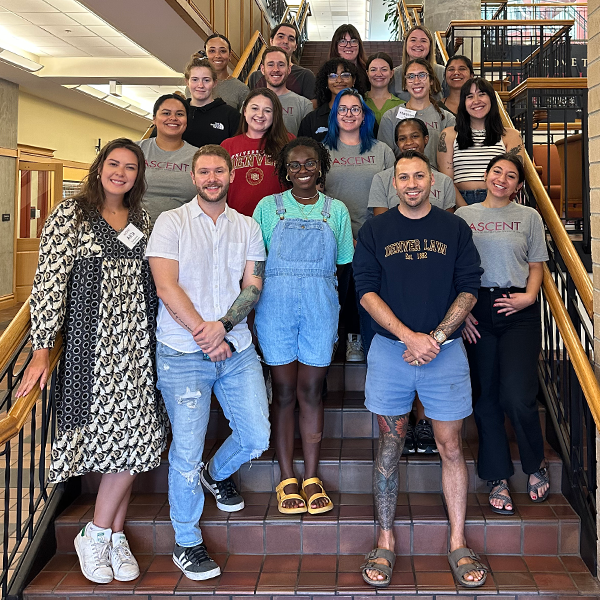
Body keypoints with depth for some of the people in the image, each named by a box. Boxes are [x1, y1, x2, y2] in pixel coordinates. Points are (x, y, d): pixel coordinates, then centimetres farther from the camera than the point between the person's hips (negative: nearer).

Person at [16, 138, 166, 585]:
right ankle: (98, 537, 13)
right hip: (91, 341, -5)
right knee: (121, 437, -7)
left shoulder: (142, 220, 14)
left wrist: (157, 338, 14)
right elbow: (49, 282, -6)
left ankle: (111, 535, 17)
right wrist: (42, 351, -11)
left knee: (134, 437, 1)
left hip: (137, 341, 5)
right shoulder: (71, 214, -1)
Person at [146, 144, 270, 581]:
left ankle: (217, 474, 40)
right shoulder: (172, 222, 1)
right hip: (182, 353, -4)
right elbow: (166, 286, -8)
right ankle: (187, 543, 19)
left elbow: (254, 286, 4)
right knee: (187, 451, 0)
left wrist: (223, 324, -14)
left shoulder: (247, 227, 11)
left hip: (237, 349, 4)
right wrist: (204, 335, -12)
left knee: (257, 437, 5)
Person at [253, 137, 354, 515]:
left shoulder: (336, 210, 9)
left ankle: (312, 478, 15)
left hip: (320, 309, 1)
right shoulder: (269, 207, 6)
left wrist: (338, 311, 1)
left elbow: (345, 265, 10)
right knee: (284, 392, 5)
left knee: (311, 392, 5)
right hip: (276, 307, -1)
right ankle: (287, 479, 14)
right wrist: (253, 305, -4)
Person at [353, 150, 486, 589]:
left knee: (451, 446, 5)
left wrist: (436, 338, -11)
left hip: (445, 351, 0)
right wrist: (409, 336, -14)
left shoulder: (455, 229, 7)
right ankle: (385, 542, 17)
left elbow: (469, 289, 2)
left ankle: (458, 543, 17)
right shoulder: (375, 231, 6)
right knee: (390, 446, 7)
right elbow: (367, 290, -2)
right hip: (390, 351, 0)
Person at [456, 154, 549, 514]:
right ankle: (499, 479, 15)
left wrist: (529, 296, -8)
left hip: (519, 311, -1)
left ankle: (537, 465, 16)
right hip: (477, 310, 1)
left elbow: (537, 265, 10)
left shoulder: (529, 217, 10)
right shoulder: (464, 216, 10)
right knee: (487, 397, 3)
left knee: (518, 396, -11)